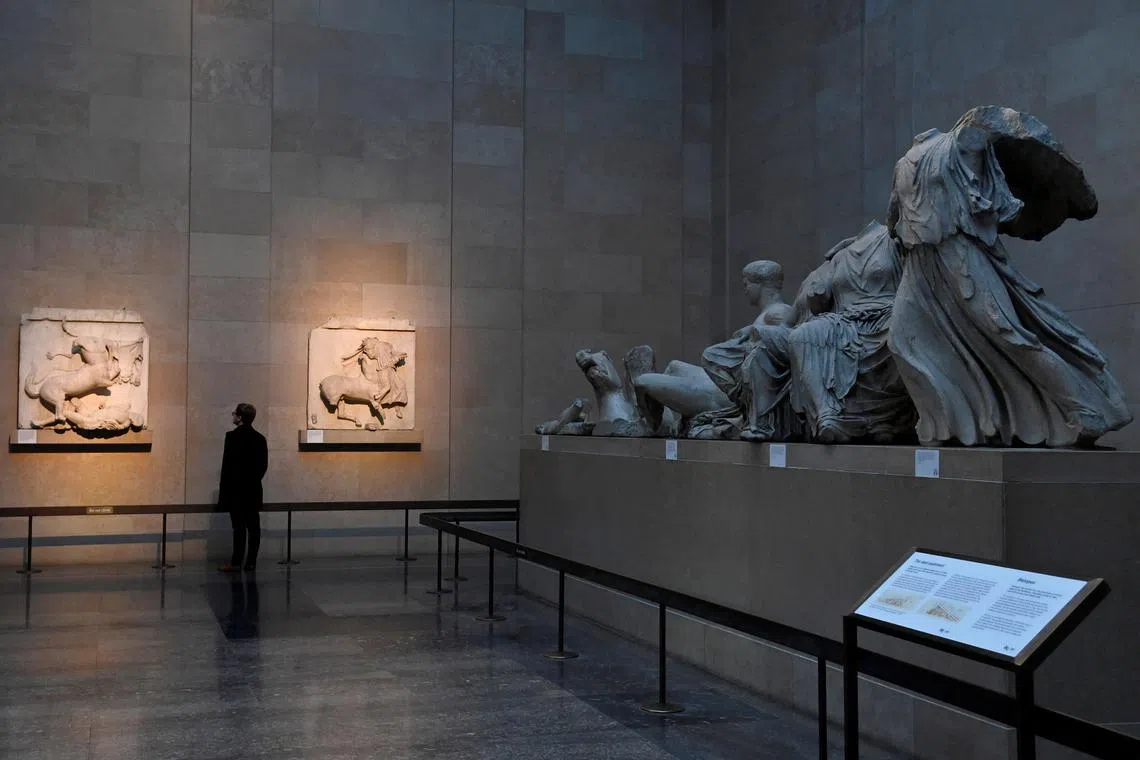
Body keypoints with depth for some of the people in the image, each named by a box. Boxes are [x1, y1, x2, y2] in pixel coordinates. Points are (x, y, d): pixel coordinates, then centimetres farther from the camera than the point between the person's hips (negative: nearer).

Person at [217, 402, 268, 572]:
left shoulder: (233, 436, -10)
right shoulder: (260, 438, 7)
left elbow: (227, 464, -11)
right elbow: (264, 465, 9)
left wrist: (223, 490, -6)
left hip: (236, 489, -6)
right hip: (254, 490, 6)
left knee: (239, 526, -7)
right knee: (253, 525, 5)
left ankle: (236, 562, -6)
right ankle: (251, 561, 8)